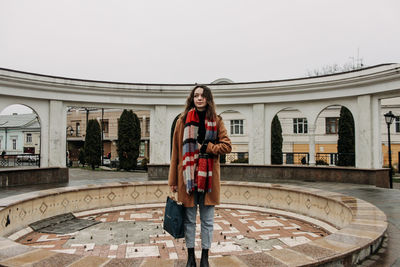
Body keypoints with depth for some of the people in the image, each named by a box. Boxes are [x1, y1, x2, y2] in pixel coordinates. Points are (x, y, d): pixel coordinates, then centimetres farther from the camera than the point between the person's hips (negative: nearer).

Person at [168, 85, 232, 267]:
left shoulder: (216, 121, 6)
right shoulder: (183, 120, 4)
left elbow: (227, 146, 2)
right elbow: (176, 151, 3)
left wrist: (205, 147, -11)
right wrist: (173, 180, 1)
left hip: (209, 176, 1)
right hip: (188, 175, 0)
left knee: (207, 220, 9)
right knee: (189, 219, 9)